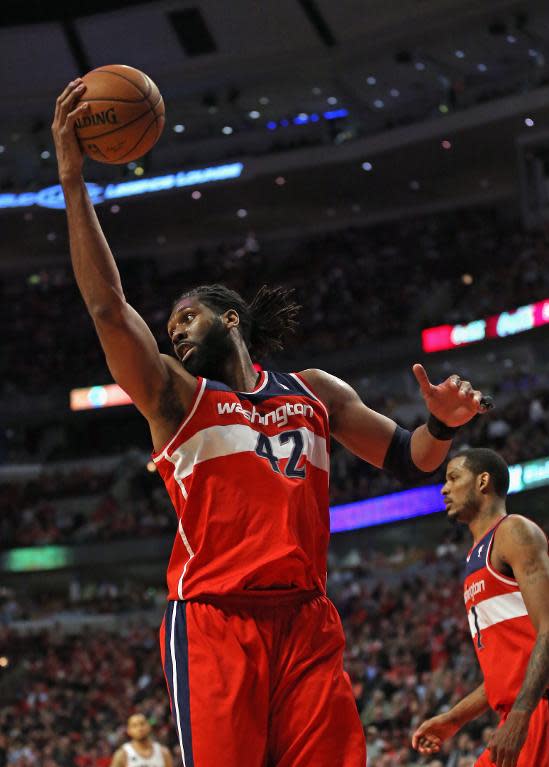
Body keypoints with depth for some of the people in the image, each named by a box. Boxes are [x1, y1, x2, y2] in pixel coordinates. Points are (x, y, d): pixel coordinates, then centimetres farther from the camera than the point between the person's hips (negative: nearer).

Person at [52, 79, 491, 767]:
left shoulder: (315, 392, 22)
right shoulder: (174, 395, 11)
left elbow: (408, 462, 22)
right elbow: (108, 308, -3)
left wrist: (441, 424, -2)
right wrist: (73, 180, -10)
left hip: (305, 619, 3)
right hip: (213, 620, -3)